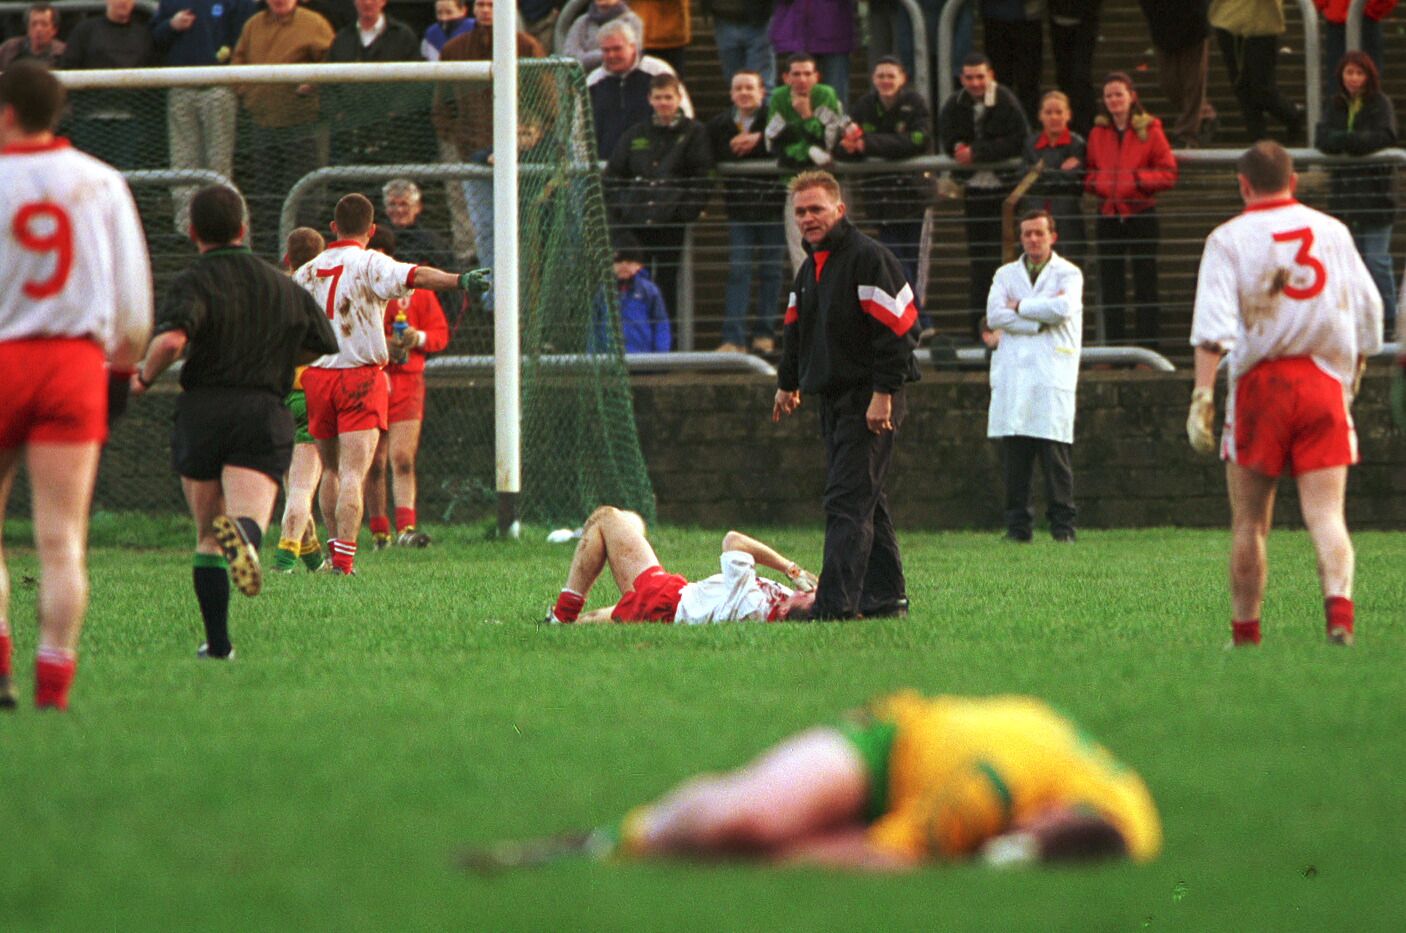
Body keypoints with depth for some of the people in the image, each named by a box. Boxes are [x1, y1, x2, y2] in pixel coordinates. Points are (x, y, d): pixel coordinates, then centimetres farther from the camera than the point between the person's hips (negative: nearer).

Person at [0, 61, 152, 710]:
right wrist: (123, 367, 19)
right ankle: (53, 690, -4)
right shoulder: (103, 184, 6)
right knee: (62, 540, 0)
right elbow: (134, 295, 8)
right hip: (78, 362, 2)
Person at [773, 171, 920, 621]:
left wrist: (883, 393, -21)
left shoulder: (869, 258, -12)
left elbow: (896, 327, -18)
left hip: (869, 401, -9)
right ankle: (886, 597, 17)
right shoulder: (810, 267, 16)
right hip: (835, 399, 9)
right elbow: (796, 327, 29)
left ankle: (836, 602, -19)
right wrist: (788, 382, 32)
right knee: (864, 501, 11)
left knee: (848, 501, -14)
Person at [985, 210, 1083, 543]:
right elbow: (995, 315, 1)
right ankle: (1017, 524, 2)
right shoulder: (1006, 274, 17)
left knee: (1055, 453, -7)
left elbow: (1062, 308, -12)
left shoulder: (1068, 274, 8)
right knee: (1014, 453, -1)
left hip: (1052, 375, -3)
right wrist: (1040, 318, -6)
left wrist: (1020, 307, -1)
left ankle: (1062, 525, -4)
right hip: (1012, 375, 3)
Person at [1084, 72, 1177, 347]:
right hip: (1108, 216, 4)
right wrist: (1096, 182, -7)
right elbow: (1089, 171, 15)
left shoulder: (1150, 130, -2)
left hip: (1141, 214, -4)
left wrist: (1138, 178, -16)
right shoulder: (1098, 133, 9)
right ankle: (1113, 348, 11)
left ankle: (1149, 346, 3)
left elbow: (1168, 173, -3)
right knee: (1110, 286, 6)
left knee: (1146, 284, -1)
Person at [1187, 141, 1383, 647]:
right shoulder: (1333, 232, 9)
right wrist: (1353, 373, 27)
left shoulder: (1229, 239, -1)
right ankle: (1339, 605, -28)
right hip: (1324, 384, 2)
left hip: (1259, 380, -2)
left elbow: (1214, 325, -13)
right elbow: (1368, 312, 13)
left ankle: (1245, 630, 15)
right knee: (1326, 514, -4)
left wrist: (1202, 393, -18)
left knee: (1249, 520, 10)